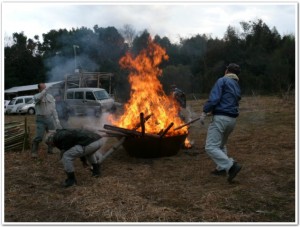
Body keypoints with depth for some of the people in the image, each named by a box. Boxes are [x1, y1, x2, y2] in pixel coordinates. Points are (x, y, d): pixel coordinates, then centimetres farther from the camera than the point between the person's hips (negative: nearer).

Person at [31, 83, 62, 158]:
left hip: (49, 118, 4)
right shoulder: (36, 96, -1)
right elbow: (38, 98, -30)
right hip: (40, 119, -4)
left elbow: (53, 109, 11)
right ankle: (34, 152, 6)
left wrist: (56, 119, 6)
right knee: (39, 137, -9)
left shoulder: (50, 96, 10)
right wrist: (44, 91, -23)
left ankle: (50, 149, 24)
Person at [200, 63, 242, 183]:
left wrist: (204, 111, -12)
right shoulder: (237, 87, 20)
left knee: (211, 147, -9)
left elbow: (214, 98, -17)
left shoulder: (222, 80, -4)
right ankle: (222, 168, 26)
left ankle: (231, 166, -19)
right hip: (232, 119, 9)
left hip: (221, 118, -8)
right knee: (221, 144, 26)